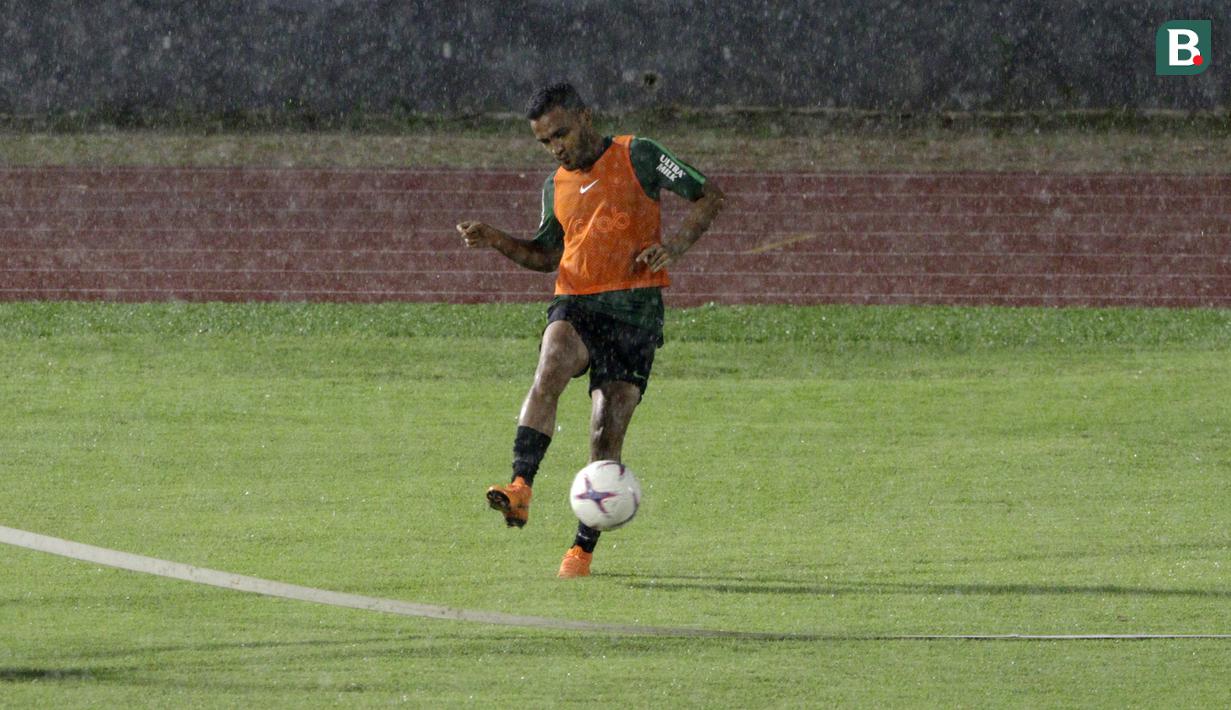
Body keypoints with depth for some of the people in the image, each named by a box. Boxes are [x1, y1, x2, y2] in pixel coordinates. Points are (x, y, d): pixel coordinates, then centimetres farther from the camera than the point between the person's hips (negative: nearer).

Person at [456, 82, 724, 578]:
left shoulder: (637, 157, 2)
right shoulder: (556, 186, 18)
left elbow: (708, 196, 2)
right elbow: (547, 255, 30)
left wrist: (675, 245, -14)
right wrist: (497, 242, 12)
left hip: (634, 305, -3)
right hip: (574, 301, 3)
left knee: (608, 430, -8)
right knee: (550, 369, -30)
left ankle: (584, 546, 3)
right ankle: (520, 490, -42)